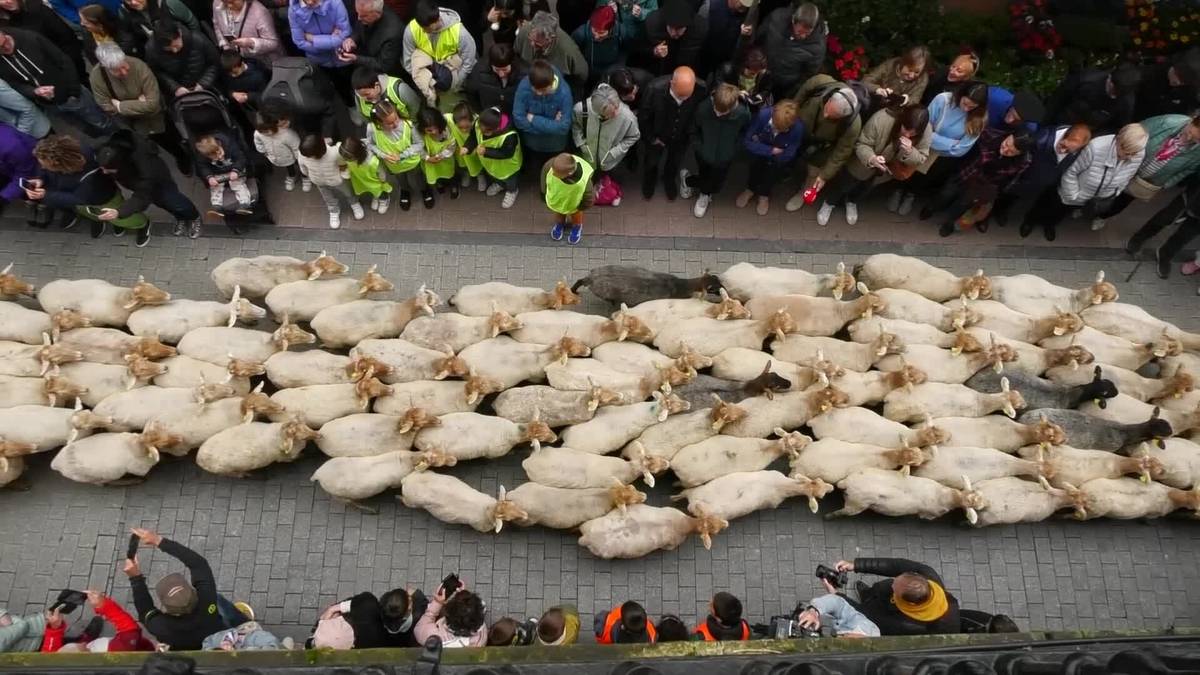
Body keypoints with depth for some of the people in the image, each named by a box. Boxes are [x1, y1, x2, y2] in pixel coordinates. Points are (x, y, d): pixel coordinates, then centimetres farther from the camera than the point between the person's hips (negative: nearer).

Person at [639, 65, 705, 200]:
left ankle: (669, 180, 62)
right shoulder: (655, 89, -40)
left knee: (675, 162, 28)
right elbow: (643, 116, -20)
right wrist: (651, 138, -9)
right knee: (651, 161, 26)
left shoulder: (701, 89, -36)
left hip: (681, 136, 1)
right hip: (657, 135, -1)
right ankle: (649, 180, 60)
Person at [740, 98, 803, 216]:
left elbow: (786, 156, -28)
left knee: (775, 164, -14)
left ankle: (764, 194, 14)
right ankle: (750, 189, 16)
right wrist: (771, 150, -31)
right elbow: (748, 142, -25)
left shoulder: (798, 128, -37)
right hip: (762, 149, 1)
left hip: (779, 156, -1)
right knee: (755, 159, -13)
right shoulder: (763, 114, -35)